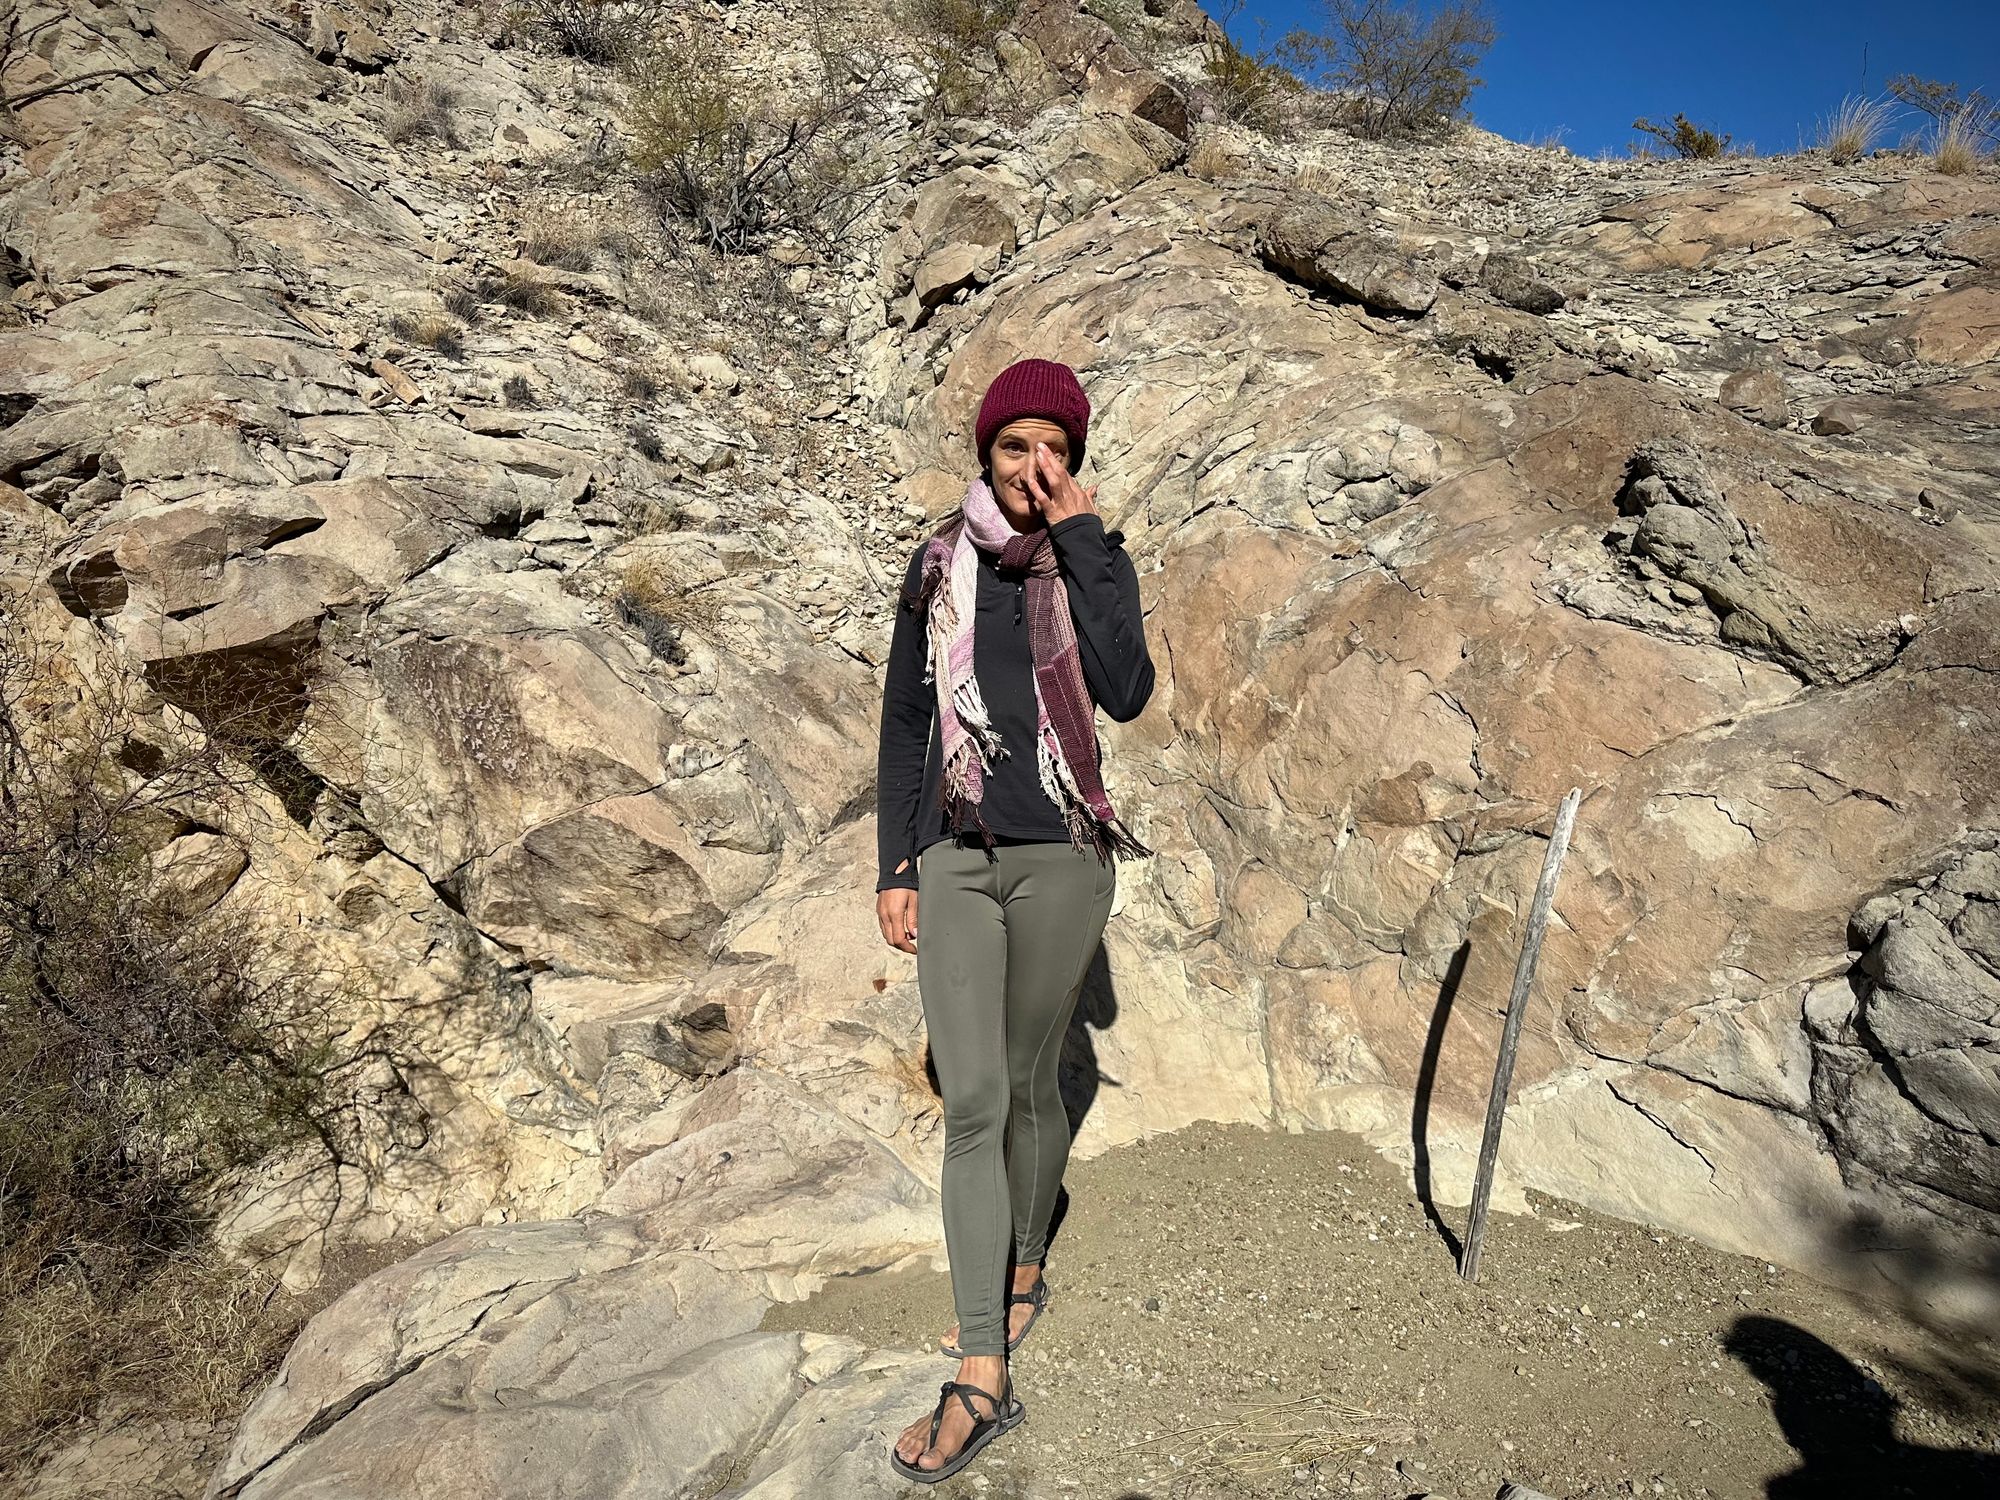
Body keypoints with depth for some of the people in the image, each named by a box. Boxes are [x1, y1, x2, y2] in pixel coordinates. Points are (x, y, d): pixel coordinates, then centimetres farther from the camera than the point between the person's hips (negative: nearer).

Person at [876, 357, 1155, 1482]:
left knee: (1029, 1088, 11)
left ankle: (1024, 1272, 37)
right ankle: (983, 1380, 4)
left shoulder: (1096, 561, 0)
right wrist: (896, 863, 6)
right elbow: (905, 719, 9)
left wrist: (1080, 538, -16)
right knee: (971, 1104, -3)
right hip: (954, 860, 2)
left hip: (1061, 860, -1)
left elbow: (1128, 693, -19)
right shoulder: (940, 566, 5)